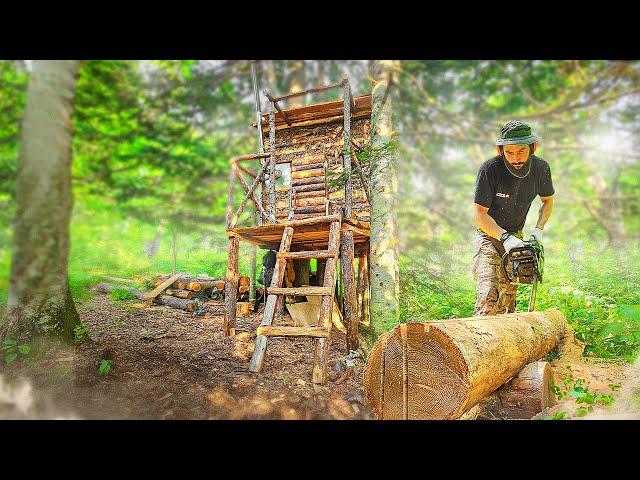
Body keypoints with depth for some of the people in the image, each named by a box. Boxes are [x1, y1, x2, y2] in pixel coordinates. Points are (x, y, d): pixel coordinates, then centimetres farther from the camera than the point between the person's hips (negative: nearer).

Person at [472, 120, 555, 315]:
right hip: (489, 235, -5)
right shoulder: (490, 169, -25)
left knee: (508, 296, 10)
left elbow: (548, 200, 10)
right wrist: (505, 238, -36)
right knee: (488, 295, -21)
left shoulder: (541, 168, -9)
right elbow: (480, 214, -24)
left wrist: (538, 229, -6)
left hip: (515, 236, 5)